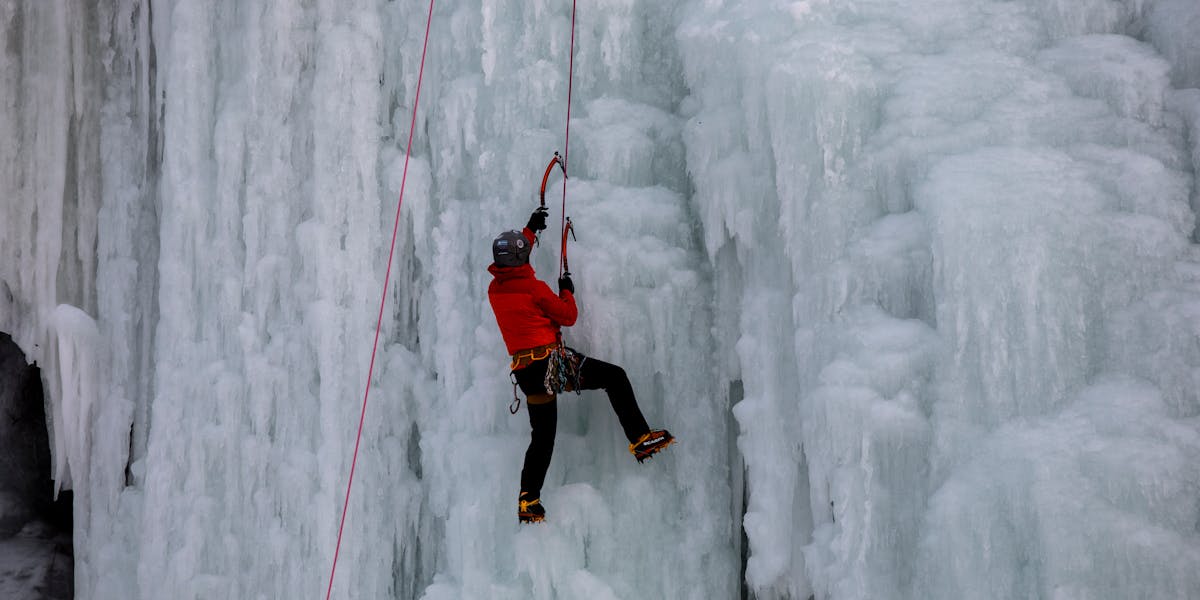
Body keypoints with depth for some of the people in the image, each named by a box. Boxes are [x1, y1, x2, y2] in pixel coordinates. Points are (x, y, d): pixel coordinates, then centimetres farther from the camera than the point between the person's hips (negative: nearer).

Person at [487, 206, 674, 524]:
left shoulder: (495, 290, 9)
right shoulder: (534, 287, -10)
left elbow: (509, 262, 31)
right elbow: (568, 316, -1)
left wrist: (531, 229, 41)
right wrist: (567, 291, 19)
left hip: (525, 374, 7)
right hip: (551, 363, -7)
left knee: (542, 438, 14)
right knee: (614, 376, 4)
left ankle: (528, 501, 8)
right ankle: (640, 440, -4)